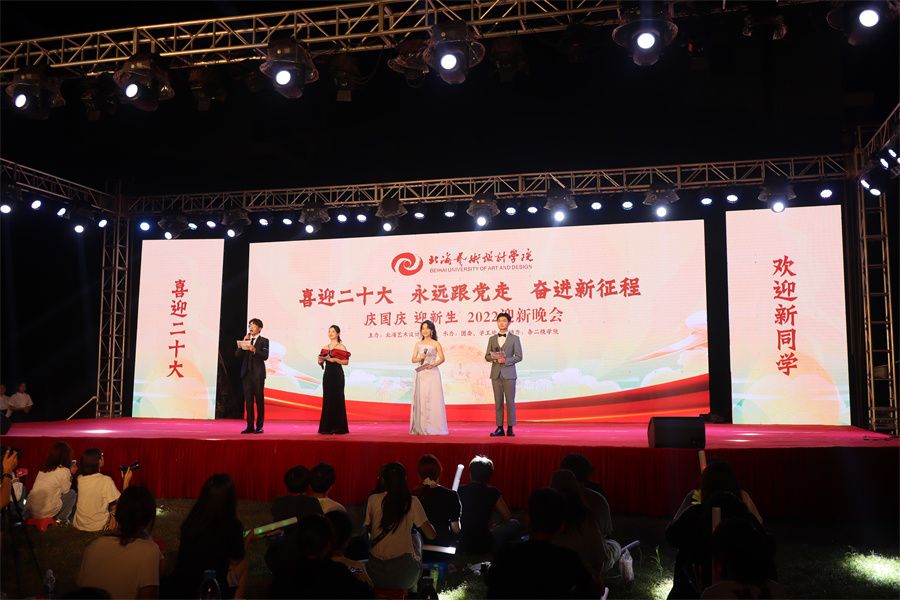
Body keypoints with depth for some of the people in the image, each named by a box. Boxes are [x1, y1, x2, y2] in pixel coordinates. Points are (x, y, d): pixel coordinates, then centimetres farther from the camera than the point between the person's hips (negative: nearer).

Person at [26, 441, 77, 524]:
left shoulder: (43, 469, 9)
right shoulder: (64, 471, -10)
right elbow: (65, 490, 3)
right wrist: (70, 474, 11)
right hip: (46, 513, -6)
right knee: (72, 493, 13)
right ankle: (61, 519, 12)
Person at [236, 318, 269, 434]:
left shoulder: (264, 341, 2)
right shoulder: (245, 340, 15)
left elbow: (265, 356, -11)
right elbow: (237, 354, 5)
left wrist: (254, 350, -24)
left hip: (258, 374, -4)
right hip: (246, 373, 4)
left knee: (259, 400, -2)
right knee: (248, 401, 4)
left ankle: (259, 426, 3)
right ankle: (250, 426, 7)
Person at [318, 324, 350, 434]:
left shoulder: (341, 347, -3)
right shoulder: (325, 348, 14)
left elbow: (346, 362, -9)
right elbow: (320, 362, 17)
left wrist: (334, 359, -19)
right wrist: (321, 360, -4)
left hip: (337, 375, -6)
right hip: (327, 374, 6)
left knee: (337, 399, -5)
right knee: (327, 399, 5)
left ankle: (338, 427, -1)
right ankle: (327, 427, 10)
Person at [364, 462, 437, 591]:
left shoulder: (373, 499, -2)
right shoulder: (412, 502, -5)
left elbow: (368, 529, 11)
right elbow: (431, 535, -4)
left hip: (376, 574, 2)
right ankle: (412, 591, 38)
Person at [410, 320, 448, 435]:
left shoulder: (436, 344, 4)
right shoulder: (418, 344, 13)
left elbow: (442, 358, -4)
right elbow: (413, 359, 8)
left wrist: (433, 365, -18)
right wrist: (420, 358, -12)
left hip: (432, 374, -3)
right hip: (420, 374, 3)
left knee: (432, 399, -6)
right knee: (419, 399, 0)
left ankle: (433, 427, -1)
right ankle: (420, 427, 6)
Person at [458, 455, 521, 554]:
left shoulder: (460, 491, 0)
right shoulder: (492, 492, -7)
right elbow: (507, 517, 3)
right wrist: (495, 527, 24)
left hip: (461, 543, 5)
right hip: (483, 545, -5)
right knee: (515, 524, 13)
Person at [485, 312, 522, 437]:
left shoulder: (515, 338, 4)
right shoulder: (492, 339, 13)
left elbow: (519, 356, -2)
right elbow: (487, 356, 10)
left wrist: (506, 360, -15)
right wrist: (495, 358, -11)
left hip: (509, 373, -3)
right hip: (496, 374, 3)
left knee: (510, 401, -2)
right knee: (498, 401, 3)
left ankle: (510, 428, 2)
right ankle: (499, 428, 5)